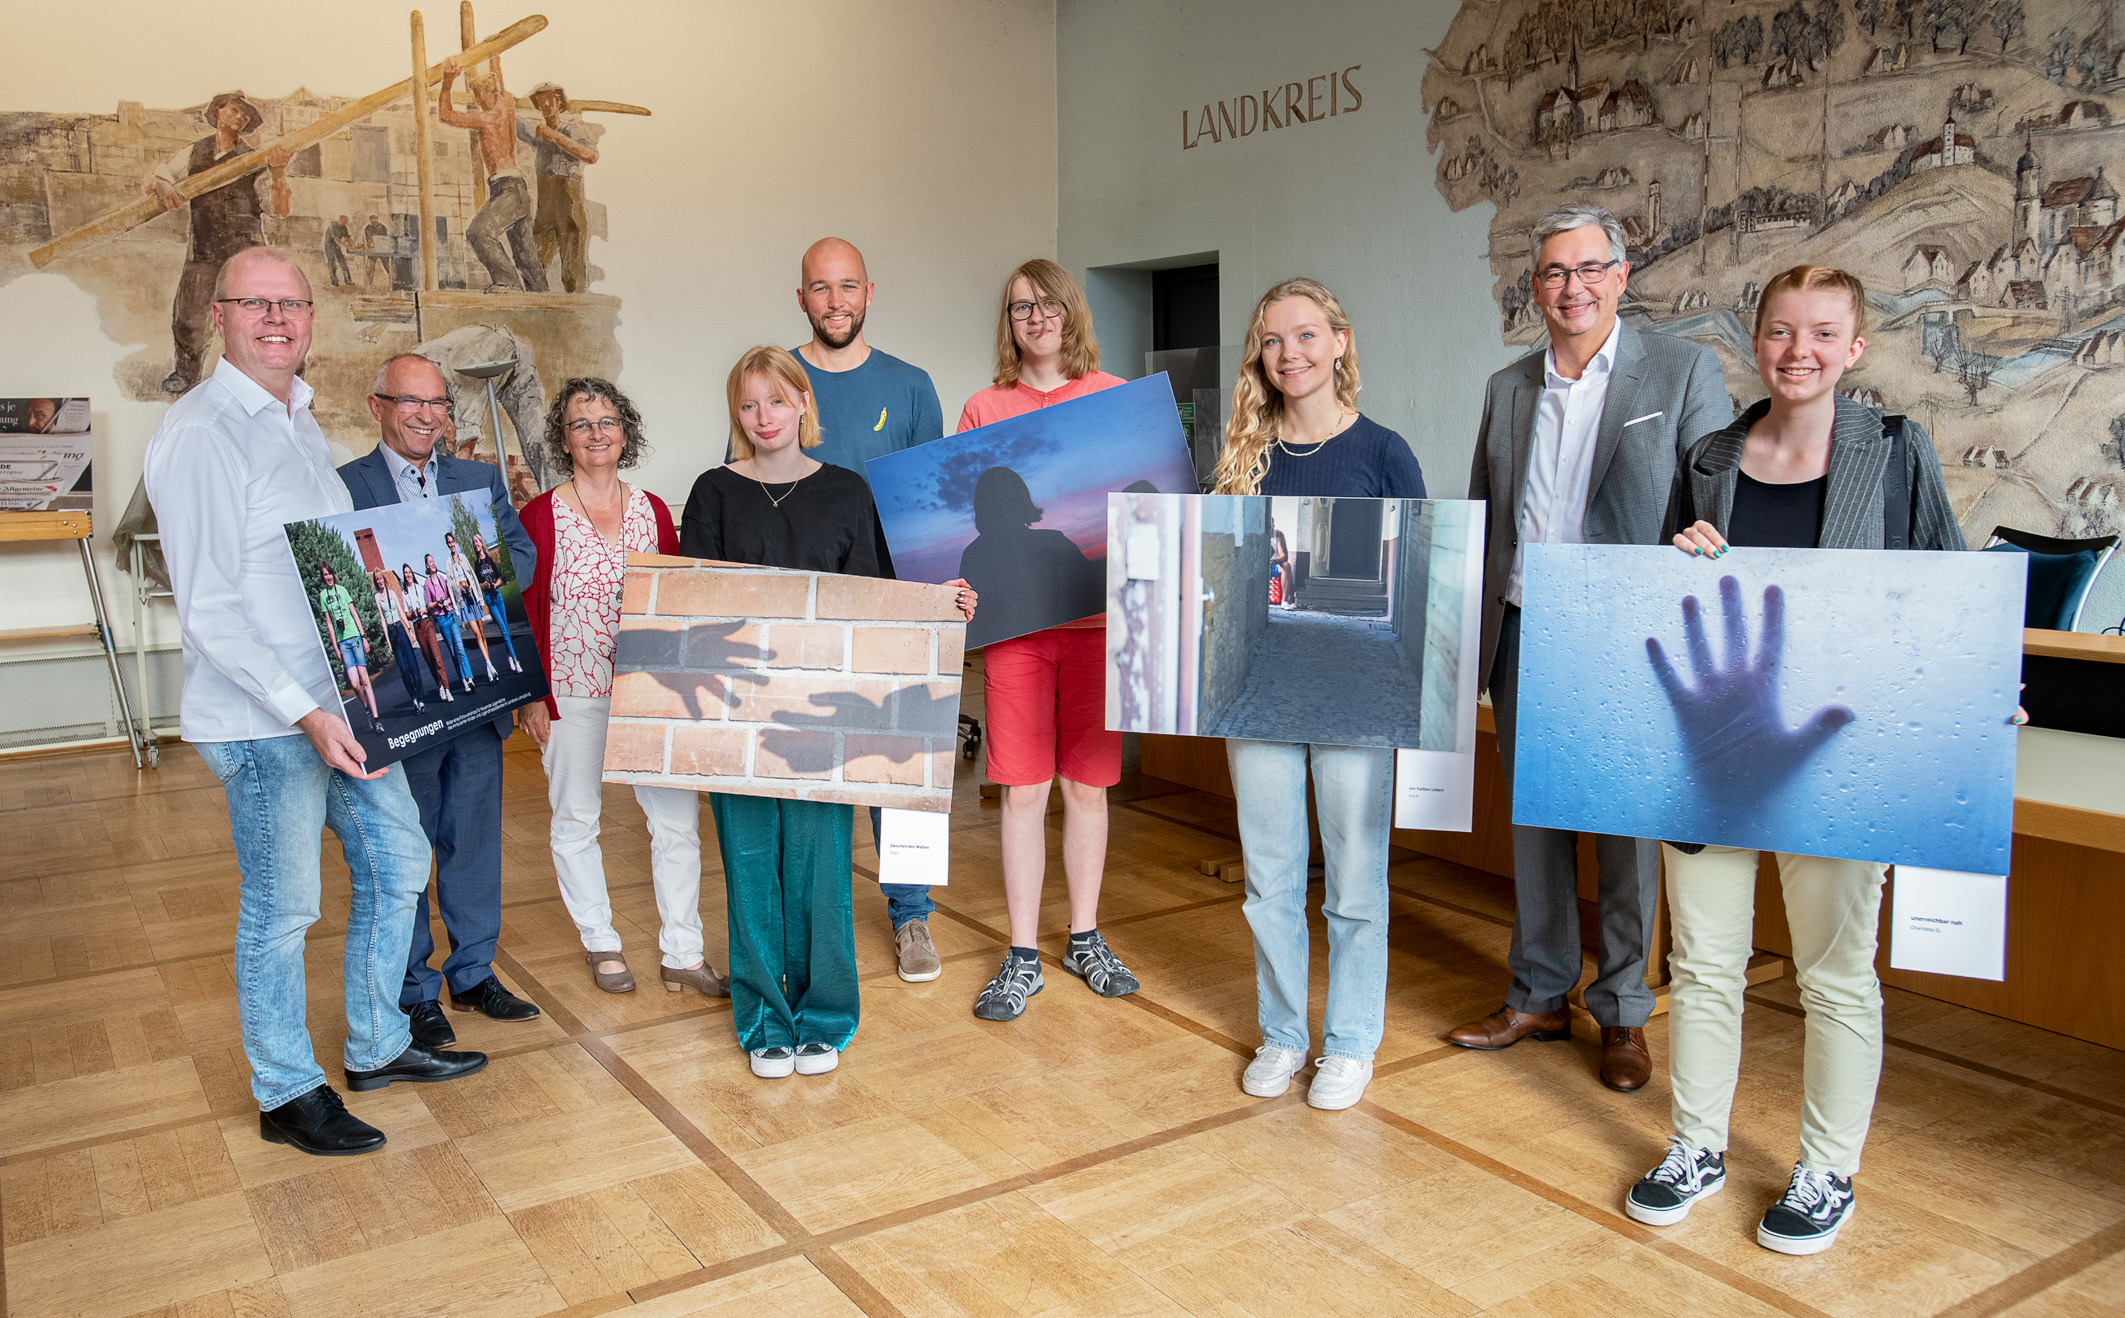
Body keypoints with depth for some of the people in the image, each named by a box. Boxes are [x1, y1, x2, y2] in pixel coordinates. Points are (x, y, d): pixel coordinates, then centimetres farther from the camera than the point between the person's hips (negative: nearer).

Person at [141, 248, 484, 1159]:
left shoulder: (302, 424, 13)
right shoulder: (199, 433, -15)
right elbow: (208, 608, -19)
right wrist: (305, 712, -23)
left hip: (345, 700, 9)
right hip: (265, 722, -9)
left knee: (396, 863, 16)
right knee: (281, 909, 4)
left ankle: (378, 1047, 33)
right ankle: (286, 1094, 22)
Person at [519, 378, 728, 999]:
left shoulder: (653, 511, 8)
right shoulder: (540, 516, -2)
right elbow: (524, 612, -2)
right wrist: (532, 697, -7)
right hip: (572, 692, -2)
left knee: (678, 818, -1)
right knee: (576, 819, 9)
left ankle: (683, 955, 9)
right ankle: (601, 944, 27)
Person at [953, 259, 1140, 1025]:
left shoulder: (1116, 398, 8)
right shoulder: (983, 410, 8)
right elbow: (964, 518, 8)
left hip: (1096, 614, 0)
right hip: (1014, 617, 0)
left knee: (1087, 783, 9)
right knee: (1022, 789, 2)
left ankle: (1085, 940, 24)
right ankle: (1022, 958, 12)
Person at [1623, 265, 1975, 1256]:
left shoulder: (1896, 453, -1)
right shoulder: (1708, 461, 6)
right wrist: (1683, 563, -7)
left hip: (1837, 754, -2)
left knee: (1837, 973, 9)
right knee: (1703, 961, 11)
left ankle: (1828, 1173, 27)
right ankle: (1697, 1148, 28)